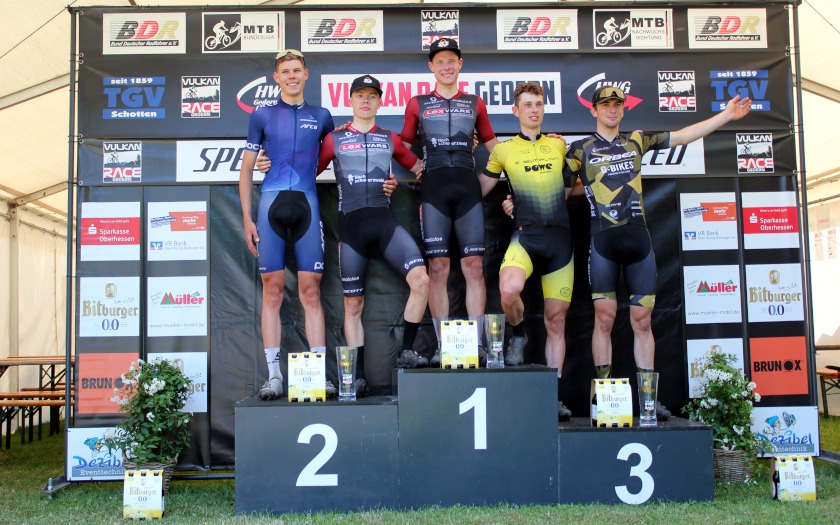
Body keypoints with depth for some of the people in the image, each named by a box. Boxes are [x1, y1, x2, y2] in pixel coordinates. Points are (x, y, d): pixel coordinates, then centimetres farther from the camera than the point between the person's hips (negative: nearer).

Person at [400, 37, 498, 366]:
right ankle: (443, 347, 1)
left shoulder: (475, 103, 18)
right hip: (433, 188, -1)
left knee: (474, 266, -4)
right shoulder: (418, 104, 15)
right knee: (438, 268, -4)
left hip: (468, 187, 1)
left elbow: (492, 145, 23)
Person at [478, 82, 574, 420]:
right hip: (526, 234, -3)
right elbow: (479, 190, 11)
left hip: (560, 237, 3)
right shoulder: (503, 150, 8)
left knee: (556, 320, 4)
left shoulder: (559, 145, 15)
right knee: (508, 292, -33)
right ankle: (518, 335, 1)